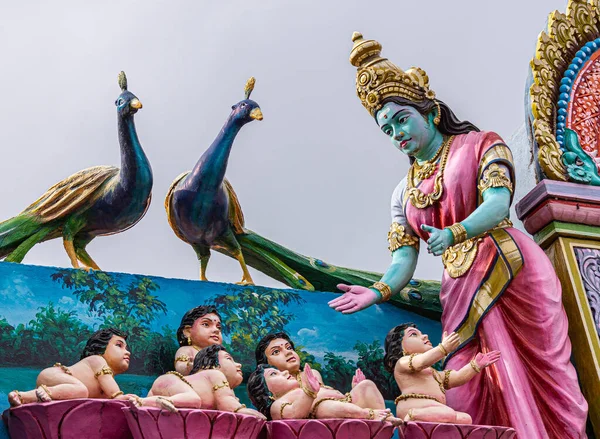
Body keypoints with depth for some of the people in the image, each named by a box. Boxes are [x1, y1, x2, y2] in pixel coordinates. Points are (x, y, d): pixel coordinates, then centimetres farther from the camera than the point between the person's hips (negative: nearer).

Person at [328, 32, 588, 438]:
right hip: (461, 290, 4)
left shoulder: (480, 144, 6)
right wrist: (379, 291, -13)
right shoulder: (405, 191, 17)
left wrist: (452, 234, -29)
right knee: (468, 397, -4)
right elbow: (404, 258, 7)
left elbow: (498, 203, -12)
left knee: (543, 376, -3)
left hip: (512, 272, -3)